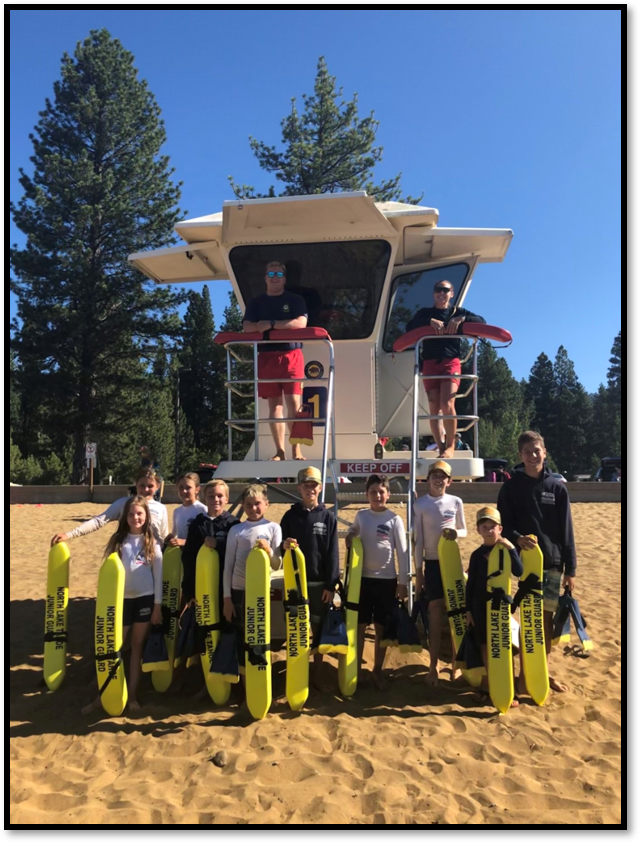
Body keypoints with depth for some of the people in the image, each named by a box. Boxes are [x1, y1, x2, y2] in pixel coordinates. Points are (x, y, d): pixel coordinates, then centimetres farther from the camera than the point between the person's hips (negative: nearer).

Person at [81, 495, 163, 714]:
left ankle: (132, 694, 18)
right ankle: (102, 695, 14)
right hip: (121, 598, 1)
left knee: (137, 646, 9)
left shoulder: (152, 542, -2)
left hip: (144, 598, -1)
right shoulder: (118, 540, 0)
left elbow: (158, 574, 0)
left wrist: (157, 605, -2)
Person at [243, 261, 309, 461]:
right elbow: (247, 326, 3)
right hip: (266, 357, 2)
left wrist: (271, 324, -14)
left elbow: (301, 323, -8)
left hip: (291, 356, -2)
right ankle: (279, 451, 4)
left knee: (294, 403, -10)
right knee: (274, 405, 1)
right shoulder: (256, 303, 15)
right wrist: (260, 328, -18)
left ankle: (296, 450, -8)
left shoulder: (295, 300, 9)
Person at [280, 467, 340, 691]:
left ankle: (316, 675, 22)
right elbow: (280, 547, 4)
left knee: (319, 629, 9)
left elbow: (333, 553, -3)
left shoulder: (328, 517, 0)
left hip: (320, 582, 0)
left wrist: (331, 584, -7)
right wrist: (284, 546, -20)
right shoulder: (290, 516, 2)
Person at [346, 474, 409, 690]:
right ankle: (355, 669, 18)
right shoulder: (361, 515, 1)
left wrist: (403, 582, -6)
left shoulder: (394, 519, -6)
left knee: (381, 628, 8)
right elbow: (351, 534, 18)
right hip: (363, 578, 2)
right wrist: (350, 539, -6)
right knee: (359, 626, 6)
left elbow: (402, 552, -4)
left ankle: (377, 671, 23)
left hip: (386, 580, -2)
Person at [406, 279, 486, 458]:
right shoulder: (425, 313, 15)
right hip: (430, 363, 2)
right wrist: (430, 321, -17)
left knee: (447, 404, -18)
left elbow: (481, 321, 0)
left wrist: (462, 319, -15)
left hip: (451, 361, -2)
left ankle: (450, 446, -6)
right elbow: (410, 327, -4)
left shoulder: (458, 312, 15)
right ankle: (442, 449, 0)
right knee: (434, 408, -3)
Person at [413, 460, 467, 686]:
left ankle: (456, 662, 20)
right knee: (435, 614, 2)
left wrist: (456, 533, -15)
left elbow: (464, 531, 10)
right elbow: (418, 538, -2)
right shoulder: (420, 504, -4)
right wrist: (418, 570, -4)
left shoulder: (456, 502, 1)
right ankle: (433, 666, 13)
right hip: (432, 563, -1)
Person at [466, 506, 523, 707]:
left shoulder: (506, 550, -3)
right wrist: (469, 609, 2)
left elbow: (519, 571, -17)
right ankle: (488, 682, 25)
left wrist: (511, 548, -26)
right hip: (481, 605, 2)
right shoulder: (477, 554, 0)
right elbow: (470, 584, 3)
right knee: (486, 646, 10)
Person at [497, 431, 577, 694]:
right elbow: (503, 524, 0)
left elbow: (566, 531, 3)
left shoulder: (557, 488, 2)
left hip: (552, 563, 2)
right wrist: (517, 538, -22)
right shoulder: (511, 487, -1)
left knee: (547, 618, 10)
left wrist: (570, 568, 2)